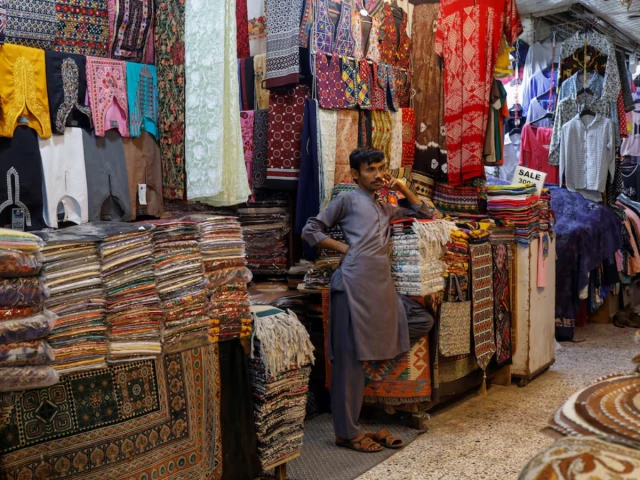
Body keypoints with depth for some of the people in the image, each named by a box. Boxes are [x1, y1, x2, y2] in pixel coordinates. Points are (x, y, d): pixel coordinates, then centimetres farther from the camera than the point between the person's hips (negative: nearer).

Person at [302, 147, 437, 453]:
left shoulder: (386, 208, 27)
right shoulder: (347, 200, 9)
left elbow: (426, 214, 34)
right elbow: (310, 231, 6)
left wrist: (402, 188, 23)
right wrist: (344, 248, -2)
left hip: (383, 284, 7)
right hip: (356, 282, -7)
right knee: (351, 358, -4)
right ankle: (347, 433, 6)